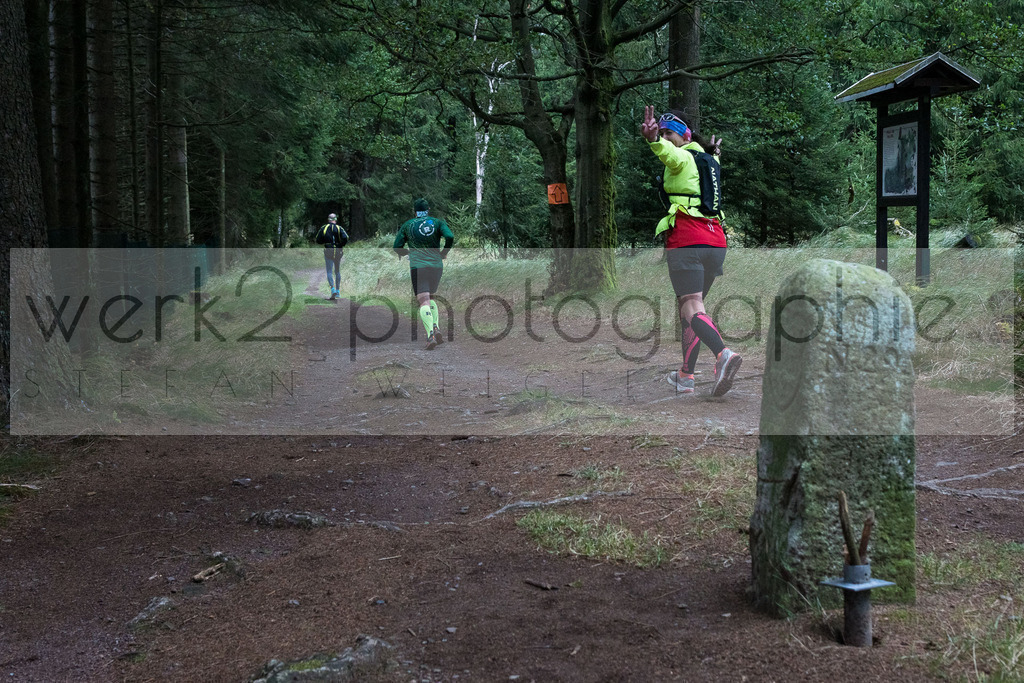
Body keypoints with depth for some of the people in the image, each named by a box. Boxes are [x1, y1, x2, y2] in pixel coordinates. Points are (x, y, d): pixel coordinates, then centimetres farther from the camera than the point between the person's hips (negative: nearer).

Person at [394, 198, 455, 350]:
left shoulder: (407, 225, 9)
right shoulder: (438, 222, 7)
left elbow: (397, 248, 7)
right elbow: (450, 237, -10)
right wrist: (444, 252, 6)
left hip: (417, 267, -2)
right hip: (436, 265, 2)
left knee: (424, 302, -8)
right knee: (431, 298, 22)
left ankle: (430, 335, -27)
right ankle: (436, 328, 2)